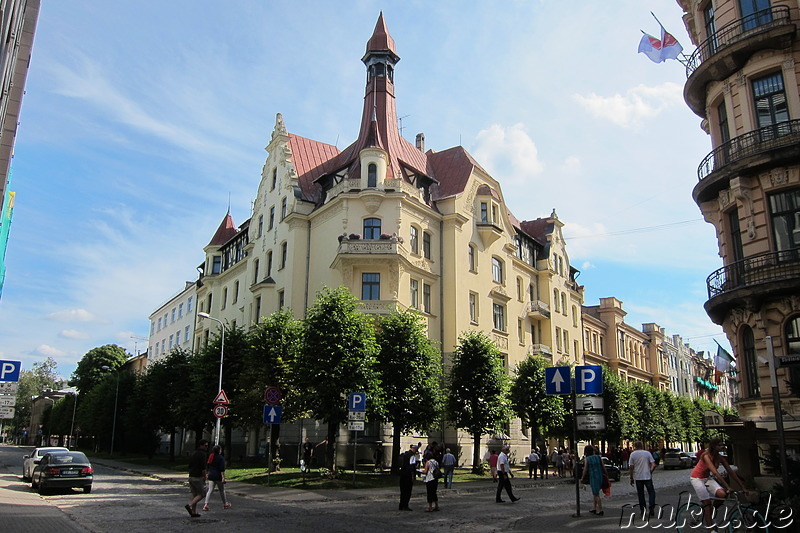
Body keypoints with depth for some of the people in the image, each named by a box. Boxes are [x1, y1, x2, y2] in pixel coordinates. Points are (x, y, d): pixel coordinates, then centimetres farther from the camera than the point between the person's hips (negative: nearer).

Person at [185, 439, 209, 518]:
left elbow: (190, 466, 17)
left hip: (191, 476, 8)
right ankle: (189, 505, -13)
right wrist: (204, 477, -8)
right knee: (202, 494, 1)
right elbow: (203, 468, -18)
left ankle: (193, 512, 10)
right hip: (198, 477, -8)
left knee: (194, 495, 12)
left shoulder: (193, 454, 15)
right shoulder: (202, 454, -12)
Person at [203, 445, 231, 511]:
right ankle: (225, 504, 22)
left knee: (210, 490, 3)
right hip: (218, 477, -5)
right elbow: (222, 469, -16)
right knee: (222, 490, 10)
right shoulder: (221, 458, -12)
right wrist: (223, 477, -16)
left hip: (211, 476, 5)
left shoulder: (210, 457, 8)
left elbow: (208, 467, 15)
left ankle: (206, 505, -9)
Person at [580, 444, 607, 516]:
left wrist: (582, 478, 5)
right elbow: (603, 467, 5)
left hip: (592, 477, -5)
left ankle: (600, 510, -1)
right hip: (600, 477, 5)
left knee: (596, 494, 1)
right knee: (595, 493, 18)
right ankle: (595, 508, 23)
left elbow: (585, 470, -7)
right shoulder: (598, 457, 3)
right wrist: (606, 475, 19)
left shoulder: (586, 459, -8)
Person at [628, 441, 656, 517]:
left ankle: (643, 511, 10)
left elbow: (631, 467, -3)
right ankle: (651, 506, -10)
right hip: (647, 476, -1)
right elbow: (653, 465, -7)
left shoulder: (632, 454, -2)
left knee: (640, 494, 8)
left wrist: (631, 478, 5)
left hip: (638, 477, 1)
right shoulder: (647, 453, -2)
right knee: (651, 492, 10)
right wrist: (650, 472, 10)